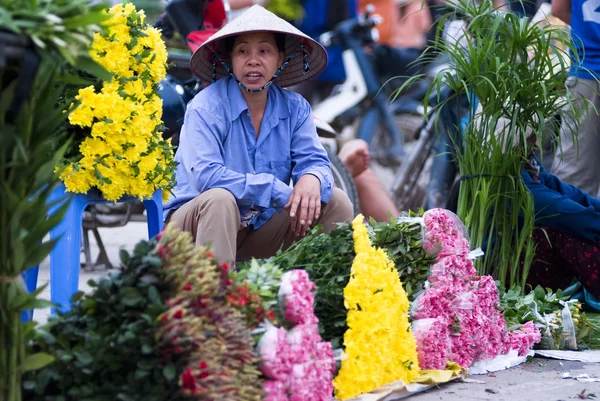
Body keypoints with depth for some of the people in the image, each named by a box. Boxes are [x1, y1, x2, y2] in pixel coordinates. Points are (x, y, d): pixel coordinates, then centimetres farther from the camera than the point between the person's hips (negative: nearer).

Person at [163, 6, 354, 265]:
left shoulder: (294, 108, 1)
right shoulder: (207, 108, -16)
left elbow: (314, 161, -4)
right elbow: (205, 175, -28)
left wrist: (311, 179, -32)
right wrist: (279, 192, -29)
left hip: (260, 229, 5)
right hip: (199, 223, -5)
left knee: (336, 202, -9)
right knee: (221, 199, -37)